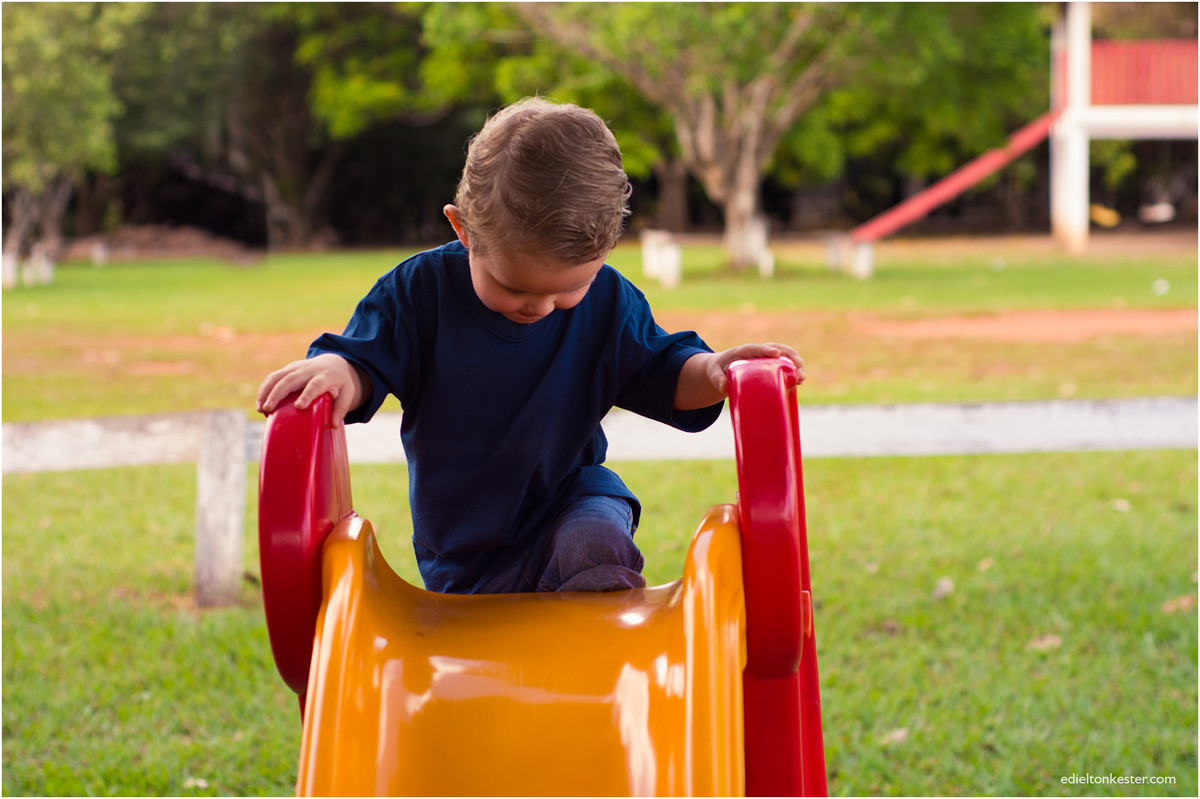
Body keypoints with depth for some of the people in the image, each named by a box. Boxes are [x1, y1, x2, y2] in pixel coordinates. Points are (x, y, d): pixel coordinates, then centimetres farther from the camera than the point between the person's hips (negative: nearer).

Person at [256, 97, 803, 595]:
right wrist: (332, 371, -35)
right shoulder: (421, 290, -15)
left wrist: (712, 371, -24)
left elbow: (660, 374, -2)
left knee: (597, 542, -33)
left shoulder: (608, 302, -10)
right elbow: (365, 358, -10)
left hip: (570, 499, -1)